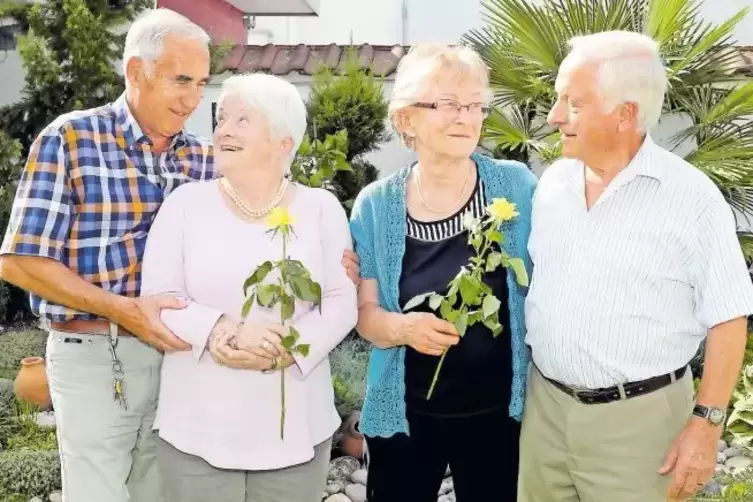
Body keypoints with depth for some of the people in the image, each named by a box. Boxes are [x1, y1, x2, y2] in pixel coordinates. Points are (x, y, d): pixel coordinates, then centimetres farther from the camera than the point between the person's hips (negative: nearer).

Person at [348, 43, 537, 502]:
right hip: (405, 415, 1)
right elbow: (366, 310, 1)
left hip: (499, 411, 0)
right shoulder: (376, 205, -5)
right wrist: (402, 327, -20)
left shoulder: (516, 186, -7)